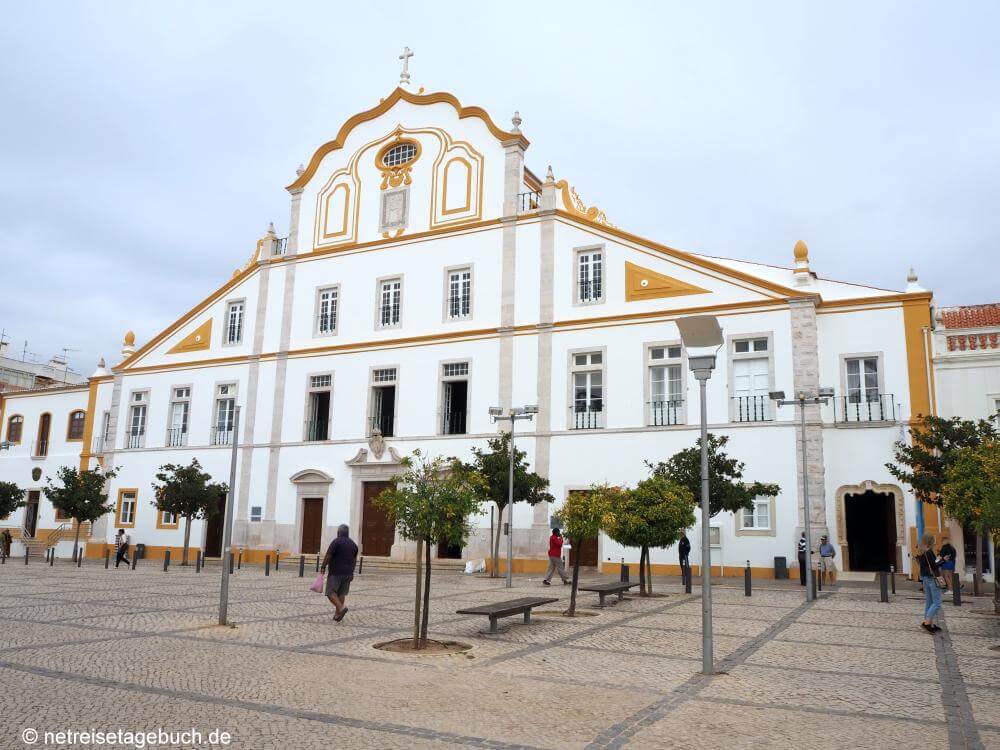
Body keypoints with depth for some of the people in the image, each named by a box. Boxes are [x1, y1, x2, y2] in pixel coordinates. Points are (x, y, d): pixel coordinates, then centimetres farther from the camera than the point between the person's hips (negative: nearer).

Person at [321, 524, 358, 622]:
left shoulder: (336, 542, -11)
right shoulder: (353, 544, 11)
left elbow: (328, 556, -15)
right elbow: (354, 560, 16)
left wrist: (323, 567, -7)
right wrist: (351, 573, 22)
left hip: (335, 573, -6)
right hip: (347, 573, 6)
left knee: (331, 592, -3)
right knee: (341, 593, 10)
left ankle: (341, 607, -21)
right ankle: (337, 614, 9)